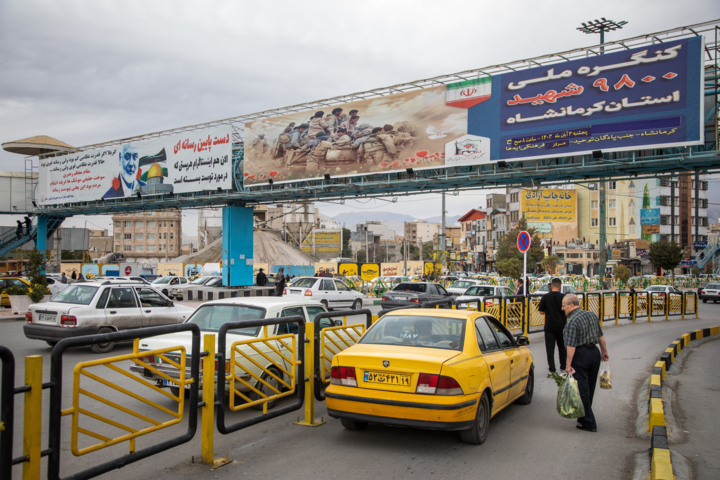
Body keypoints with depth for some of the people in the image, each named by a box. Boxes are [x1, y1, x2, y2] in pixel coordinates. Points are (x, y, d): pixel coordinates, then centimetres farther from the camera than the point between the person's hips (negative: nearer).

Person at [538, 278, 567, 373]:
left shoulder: (546, 297, -6)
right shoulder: (563, 297, -9)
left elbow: (541, 311, -1)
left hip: (549, 326, 0)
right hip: (561, 326, 0)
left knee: (550, 347, 5)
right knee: (562, 347, 16)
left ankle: (552, 369, 3)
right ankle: (563, 367, 25)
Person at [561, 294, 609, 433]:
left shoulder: (572, 321, -18)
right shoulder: (592, 315, 5)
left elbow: (571, 346, -22)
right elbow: (601, 336, 12)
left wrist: (568, 365, -20)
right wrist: (604, 352, 24)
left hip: (581, 355, -8)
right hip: (595, 353, 8)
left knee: (582, 390, 2)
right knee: (590, 388, 17)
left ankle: (588, 423, 6)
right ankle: (585, 417, 31)